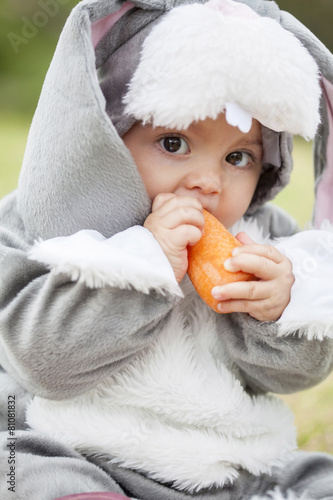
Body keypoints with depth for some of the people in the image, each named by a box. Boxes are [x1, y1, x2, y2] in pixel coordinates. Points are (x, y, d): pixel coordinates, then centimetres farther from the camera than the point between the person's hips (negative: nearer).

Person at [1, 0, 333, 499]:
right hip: (83, 458, -3)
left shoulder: (266, 239, 3)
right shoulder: (42, 227, -8)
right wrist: (145, 266, -27)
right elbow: (42, 356, -20)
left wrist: (282, 310, -20)